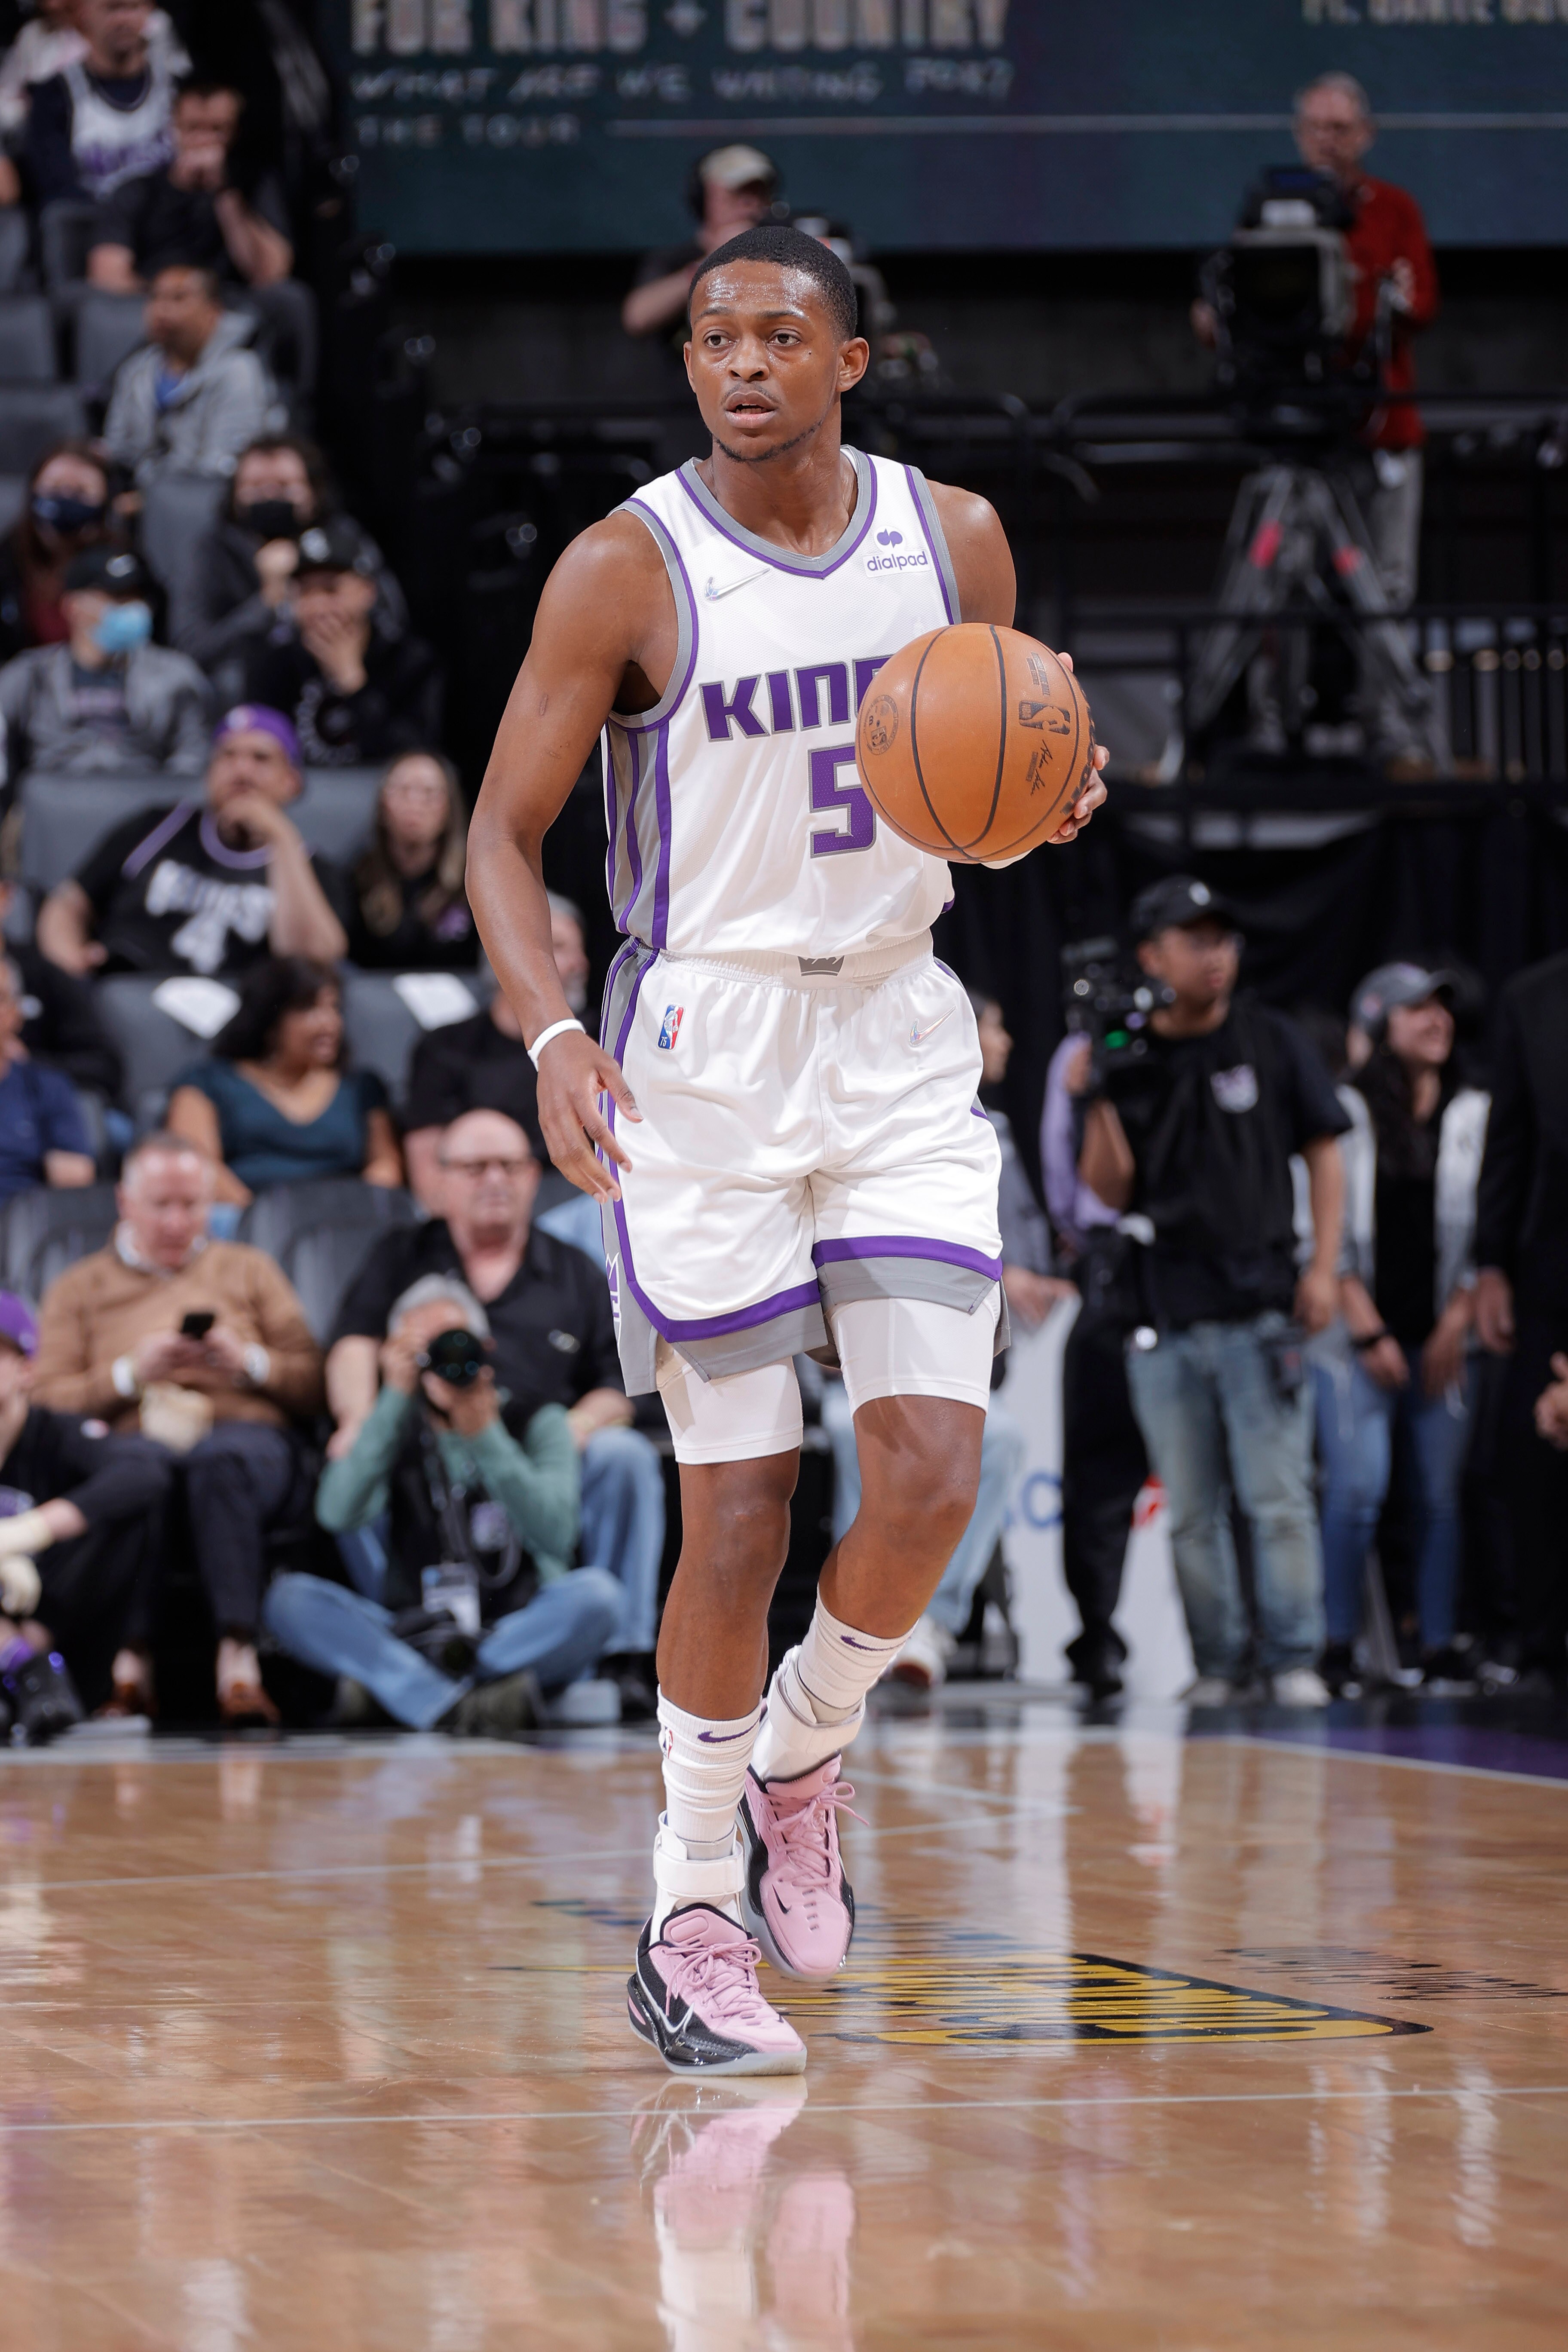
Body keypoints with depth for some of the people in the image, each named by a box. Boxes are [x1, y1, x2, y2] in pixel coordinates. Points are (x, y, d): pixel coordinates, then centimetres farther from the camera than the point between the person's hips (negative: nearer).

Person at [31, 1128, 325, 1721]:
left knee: (223, 1459, -41)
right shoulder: (77, 1289, 24)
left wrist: (250, 1362, -1)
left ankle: (237, 1663, -50)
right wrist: (132, 1373, -4)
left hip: (251, 1435, 1)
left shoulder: (249, 1270, 28)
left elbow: (313, 1387, 18)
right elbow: (47, 1405, 9)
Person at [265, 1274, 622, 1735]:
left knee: (595, 1593, -32)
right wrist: (396, 1398, -12)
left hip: (522, 1638, -1)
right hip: (413, 1640, 1)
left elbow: (554, 1537, -10)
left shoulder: (538, 1423, 8)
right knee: (290, 1598, -23)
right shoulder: (395, 1431, 13)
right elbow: (338, 1514, -9)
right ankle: (455, 1710, -43)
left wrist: (485, 1437, -18)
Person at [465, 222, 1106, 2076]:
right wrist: (550, 1032, -23)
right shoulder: (626, 571, -9)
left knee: (931, 1471, -9)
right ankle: (691, 1919, 10)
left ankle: (795, 1763, 20)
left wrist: (1051, 795, -10)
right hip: (703, 1042, -3)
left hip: (900, 1036, 3)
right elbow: (504, 831, -7)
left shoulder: (952, 538, 2)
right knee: (740, 1516, -4)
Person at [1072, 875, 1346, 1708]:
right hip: (1163, 1319, 2)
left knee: (1279, 1498, -7)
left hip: (1259, 1310, -1)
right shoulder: (1127, 1060, 6)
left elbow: (1322, 1155, 9)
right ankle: (1215, 1663, 12)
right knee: (1190, 1513, 4)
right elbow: (1108, 1192, 3)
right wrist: (1097, 1103, -12)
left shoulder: (1270, 1042, 5)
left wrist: (1323, 1266, -1)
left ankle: (1294, 1658, 0)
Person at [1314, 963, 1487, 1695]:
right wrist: (1368, 1333, -6)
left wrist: (1458, 1322, -2)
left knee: (1441, 1491, -1)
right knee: (1358, 1488, -11)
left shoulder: (1472, 1115, 8)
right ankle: (1337, 1646, -3)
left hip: (1441, 1338, 3)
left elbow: (1487, 1229, 8)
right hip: (1356, 1333, -3)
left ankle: (1439, 1646, 5)